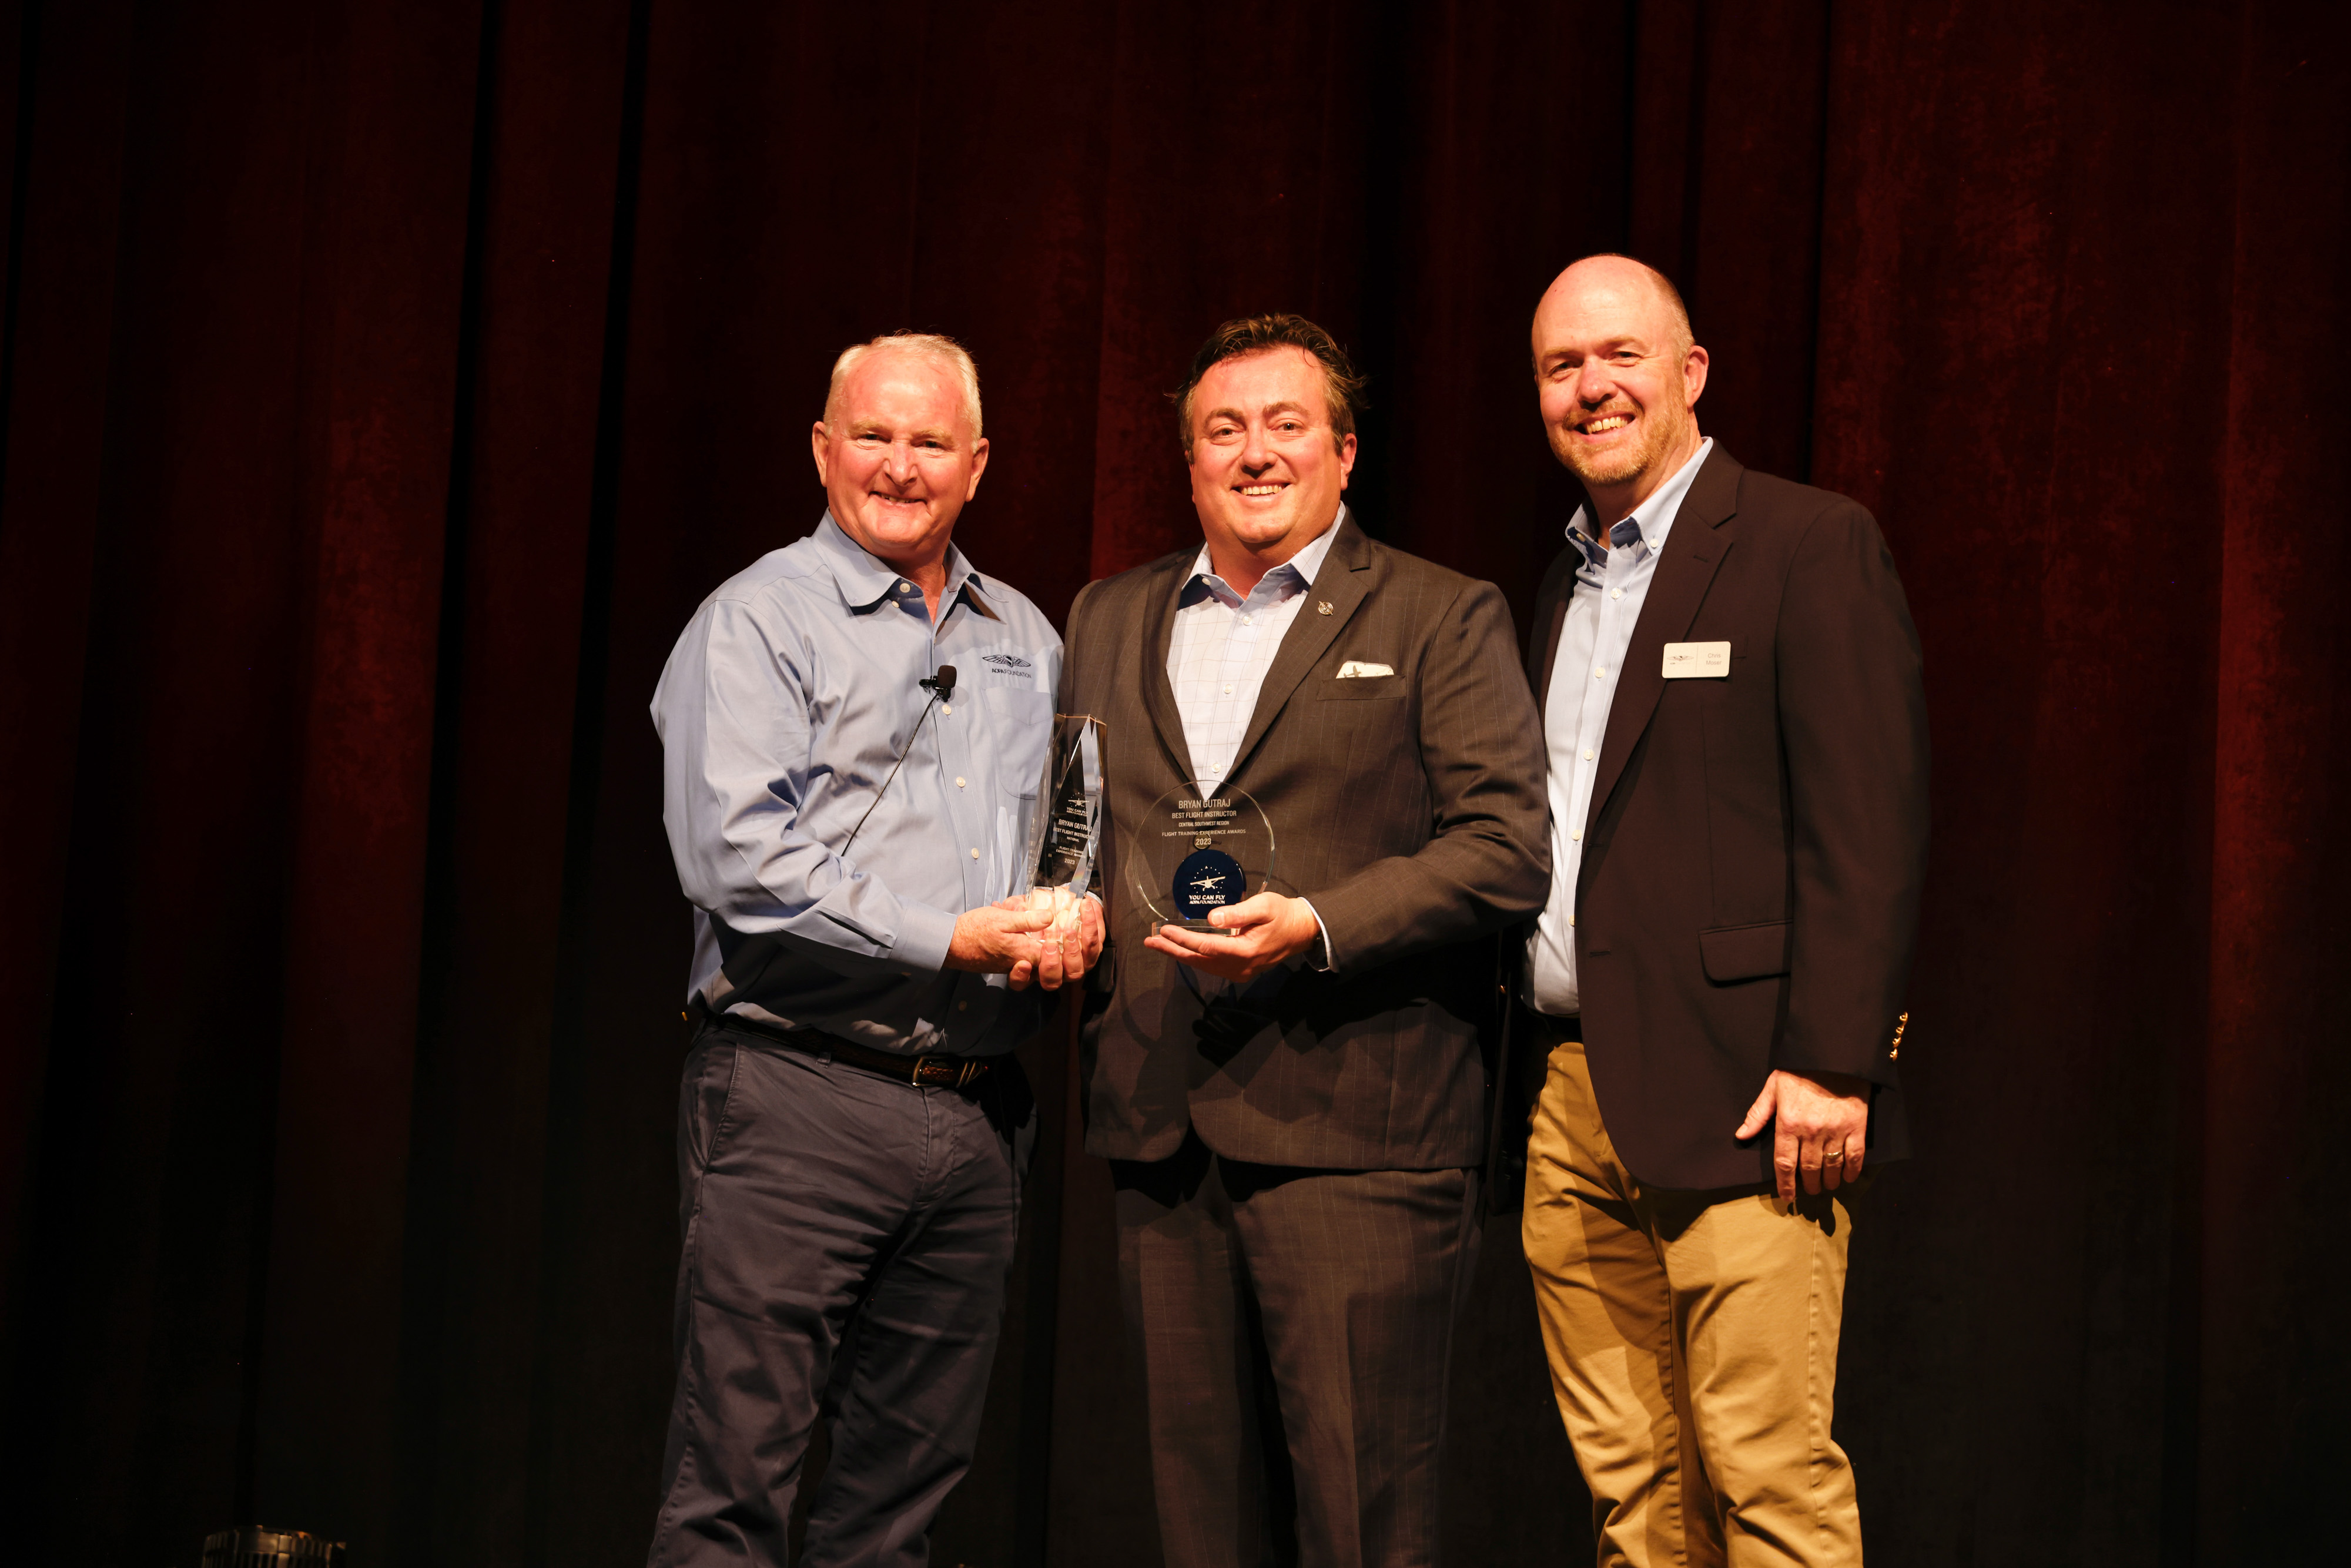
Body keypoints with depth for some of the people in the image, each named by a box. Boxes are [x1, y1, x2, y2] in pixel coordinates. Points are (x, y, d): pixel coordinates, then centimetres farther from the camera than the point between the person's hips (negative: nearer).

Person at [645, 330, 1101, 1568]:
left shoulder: (1027, 641, 17)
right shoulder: (757, 620, -2)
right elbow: (738, 853, -13)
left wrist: (1075, 918, 0)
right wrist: (948, 939, -16)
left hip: (976, 1118, 6)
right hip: (797, 1094, -6)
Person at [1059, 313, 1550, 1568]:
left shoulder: (1440, 618, 3)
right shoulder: (1108, 620, 19)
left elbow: (1508, 845, -6)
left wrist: (1318, 926, -17)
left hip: (1350, 1134, -5)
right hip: (1158, 1131, 5)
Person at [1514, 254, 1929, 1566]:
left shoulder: (1810, 546, -4)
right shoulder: (1562, 581, 19)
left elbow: (1871, 827, -11)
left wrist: (1831, 1064, -18)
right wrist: (1526, 1065, 11)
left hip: (1738, 1102, -7)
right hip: (1575, 1101, 7)